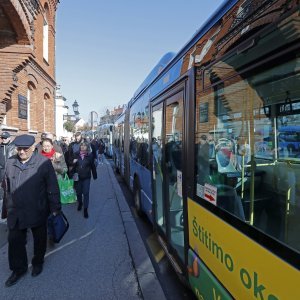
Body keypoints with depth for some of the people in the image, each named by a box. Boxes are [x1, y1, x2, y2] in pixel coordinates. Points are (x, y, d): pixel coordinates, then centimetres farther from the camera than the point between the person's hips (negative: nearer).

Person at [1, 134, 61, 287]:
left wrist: (55, 208, -8)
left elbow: (52, 187, -11)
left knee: (39, 239, 17)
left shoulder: (43, 163, -15)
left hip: (37, 211, -3)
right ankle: (19, 268, 36)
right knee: (15, 241, 13)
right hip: (15, 212, 3)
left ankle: (38, 262, 42)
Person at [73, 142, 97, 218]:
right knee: (78, 192, 14)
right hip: (78, 177, 2)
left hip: (86, 177, -2)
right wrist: (73, 162, -15)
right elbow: (73, 166, 8)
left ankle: (85, 209, 7)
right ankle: (80, 203, 42)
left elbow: (92, 166, 1)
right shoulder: (76, 155, -1)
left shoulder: (89, 156, -4)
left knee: (86, 193, -3)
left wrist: (94, 175, 4)